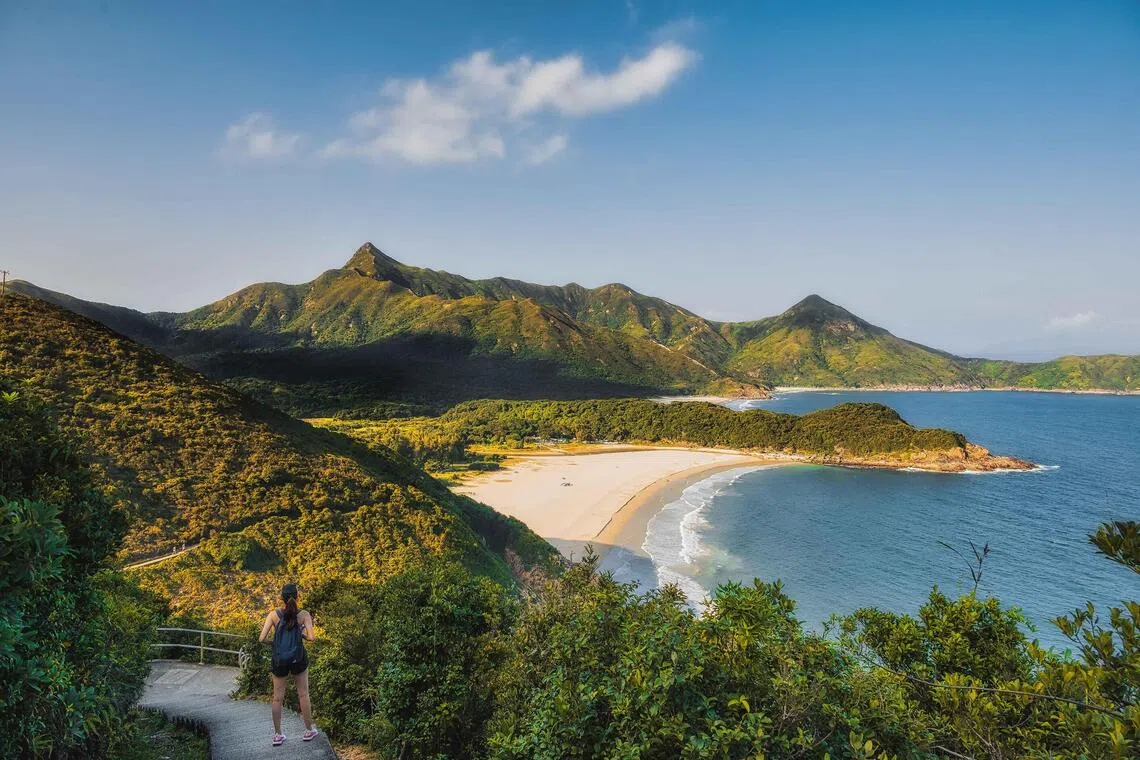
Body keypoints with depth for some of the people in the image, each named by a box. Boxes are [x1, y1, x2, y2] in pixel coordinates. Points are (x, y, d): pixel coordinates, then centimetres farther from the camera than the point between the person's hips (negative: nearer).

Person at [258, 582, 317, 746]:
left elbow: (262, 639, -10)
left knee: (278, 698, 15)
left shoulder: (274, 615, -6)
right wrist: (302, 635, 4)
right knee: (303, 695, 15)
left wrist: (272, 642, 10)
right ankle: (309, 731, 24)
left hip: (279, 661, 1)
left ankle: (277, 735, 22)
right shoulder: (304, 615, -8)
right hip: (298, 659, -1)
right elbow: (310, 637, -17)